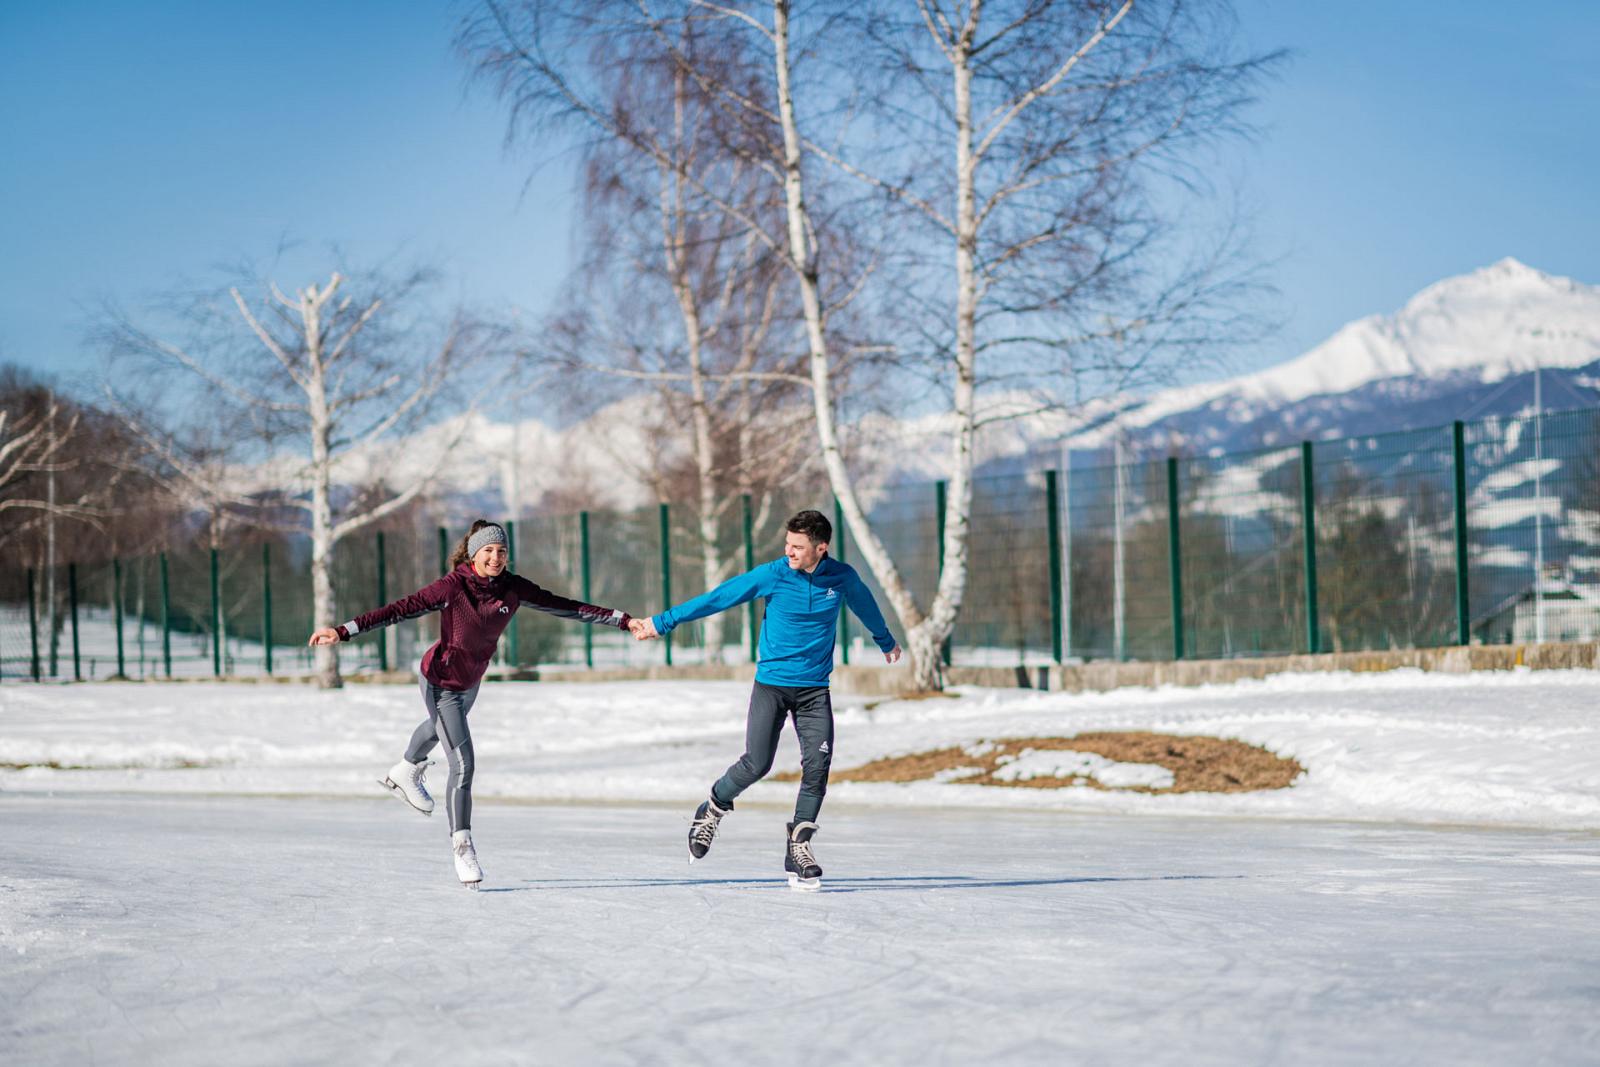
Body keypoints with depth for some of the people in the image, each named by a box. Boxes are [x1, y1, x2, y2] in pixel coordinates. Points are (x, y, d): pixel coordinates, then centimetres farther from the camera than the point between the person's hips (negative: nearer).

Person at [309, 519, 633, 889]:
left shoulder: (513, 588, -15)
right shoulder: (453, 587, -30)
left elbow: (564, 606, -11)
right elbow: (401, 609, -32)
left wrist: (622, 620, -11)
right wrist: (344, 631, -38)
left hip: (472, 681, 7)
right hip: (441, 681, -7)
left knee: (441, 728, 35)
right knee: (463, 765, -13)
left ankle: (406, 773, 66)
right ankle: (462, 849, -3)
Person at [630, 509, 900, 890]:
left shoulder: (842, 578, -1)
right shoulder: (772, 575, -9)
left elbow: (865, 605, 21)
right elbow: (717, 598, -5)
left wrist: (886, 642, 40)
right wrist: (660, 623, -3)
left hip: (814, 689, 2)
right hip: (771, 684, -2)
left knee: (818, 764, -12)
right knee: (756, 765, -10)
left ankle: (799, 848, -2)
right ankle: (712, 811, 19)